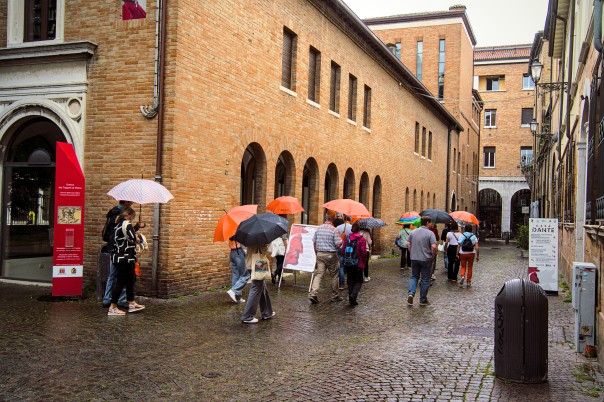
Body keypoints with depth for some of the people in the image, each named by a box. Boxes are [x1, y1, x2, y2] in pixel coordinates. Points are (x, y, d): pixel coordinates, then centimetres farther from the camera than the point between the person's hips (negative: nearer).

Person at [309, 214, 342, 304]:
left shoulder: (318, 228, 5)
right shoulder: (334, 230, -11)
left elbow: (314, 243, 8)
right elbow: (338, 244, -14)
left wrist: (316, 253, 18)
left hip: (320, 254, 4)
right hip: (331, 255, -4)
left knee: (318, 274, 2)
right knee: (334, 275, 11)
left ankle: (313, 293, -14)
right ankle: (335, 296, 19)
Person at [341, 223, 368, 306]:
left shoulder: (347, 238, 0)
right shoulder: (362, 239, -9)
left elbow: (343, 250, 1)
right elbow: (364, 252, -10)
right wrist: (364, 262, 4)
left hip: (348, 264, 3)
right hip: (358, 264, -3)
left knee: (350, 281, 12)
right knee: (359, 281, 9)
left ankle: (351, 300, 12)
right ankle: (353, 295, -14)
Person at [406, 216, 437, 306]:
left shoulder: (413, 232, 5)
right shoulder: (430, 233, -11)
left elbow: (408, 244, 6)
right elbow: (433, 247, -19)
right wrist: (433, 256, -4)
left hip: (414, 258, 4)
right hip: (426, 259, -4)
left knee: (414, 277, 16)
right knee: (425, 280, 7)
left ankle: (411, 293, -7)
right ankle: (423, 300, 13)